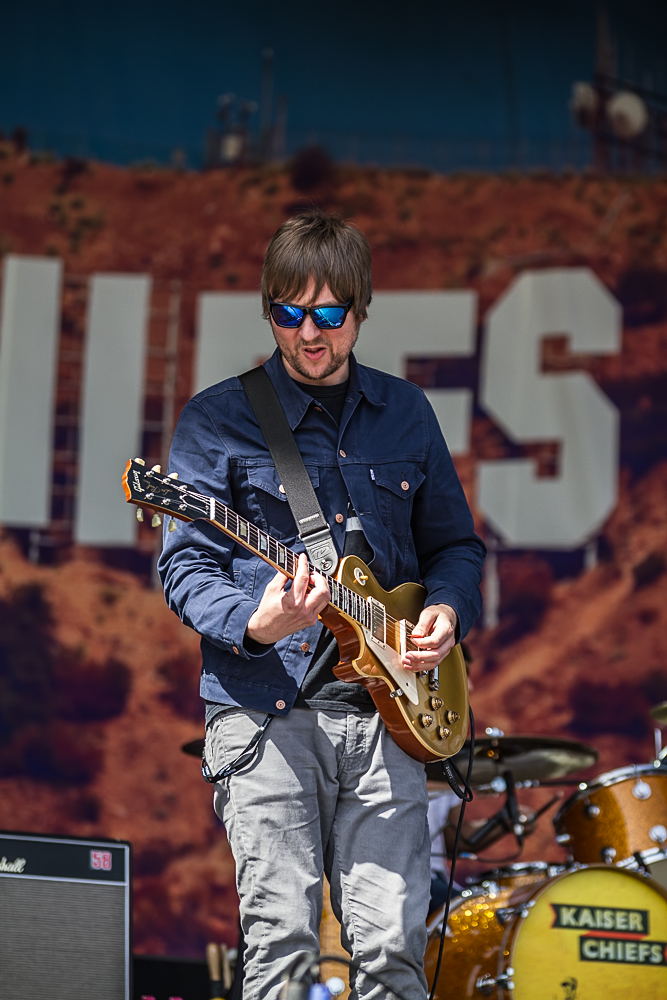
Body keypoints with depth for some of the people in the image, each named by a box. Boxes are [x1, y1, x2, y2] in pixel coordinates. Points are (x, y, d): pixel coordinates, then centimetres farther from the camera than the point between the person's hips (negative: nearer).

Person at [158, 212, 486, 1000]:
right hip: (265, 709, -3)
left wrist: (447, 610, 2)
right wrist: (253, 624, -20)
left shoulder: (406, 413, 15)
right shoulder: (218, 418, 3)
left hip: (384, 709, 3)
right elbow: (184, 564, -1)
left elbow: (455, 543, 23)